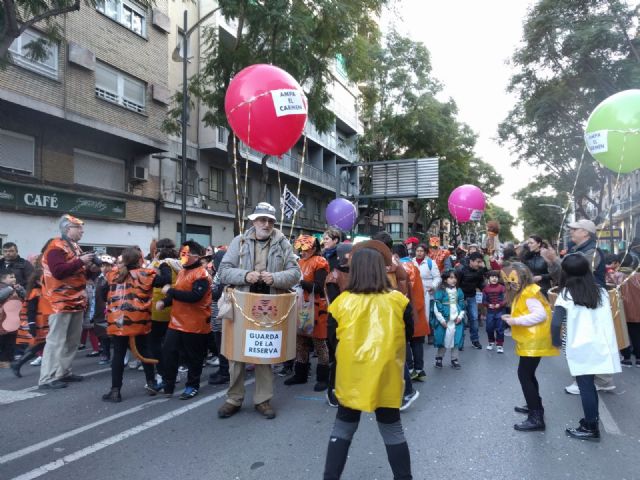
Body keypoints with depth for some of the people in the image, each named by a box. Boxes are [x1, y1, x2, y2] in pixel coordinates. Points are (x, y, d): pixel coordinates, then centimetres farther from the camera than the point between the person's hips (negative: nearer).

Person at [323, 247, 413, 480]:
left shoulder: (342, 301, -7)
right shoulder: (398, 300, -6)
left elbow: (332, 338, 3)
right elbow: (408, 335, 6)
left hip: (351, 376, 0)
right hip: (386, 376, 0)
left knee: (343, 428, 16)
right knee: (392, 429, 15)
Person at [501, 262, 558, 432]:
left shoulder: (529, 293, -17)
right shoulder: (523, 292, 14)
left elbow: (541, 315, -26)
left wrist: (516, 321, -26)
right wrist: (512, 318, 2)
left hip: (534, 341, -11)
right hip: (529, 340, 11)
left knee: (524, 374, -10)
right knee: (528, 374, 20)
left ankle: (536, 417, -7)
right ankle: (535, 406, 34)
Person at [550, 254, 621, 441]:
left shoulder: (566, 294, -11)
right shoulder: (601, 292, 4)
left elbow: (556, 323, -18)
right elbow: (606, 320, 5)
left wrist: (557, 341, -3)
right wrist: (607, 342, 13)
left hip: (579, 348, -5)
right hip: (599, 345, 5)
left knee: (585, 387, 5)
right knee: (589, 385, 19)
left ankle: (590, 428, 14)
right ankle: (592, 420, 30)